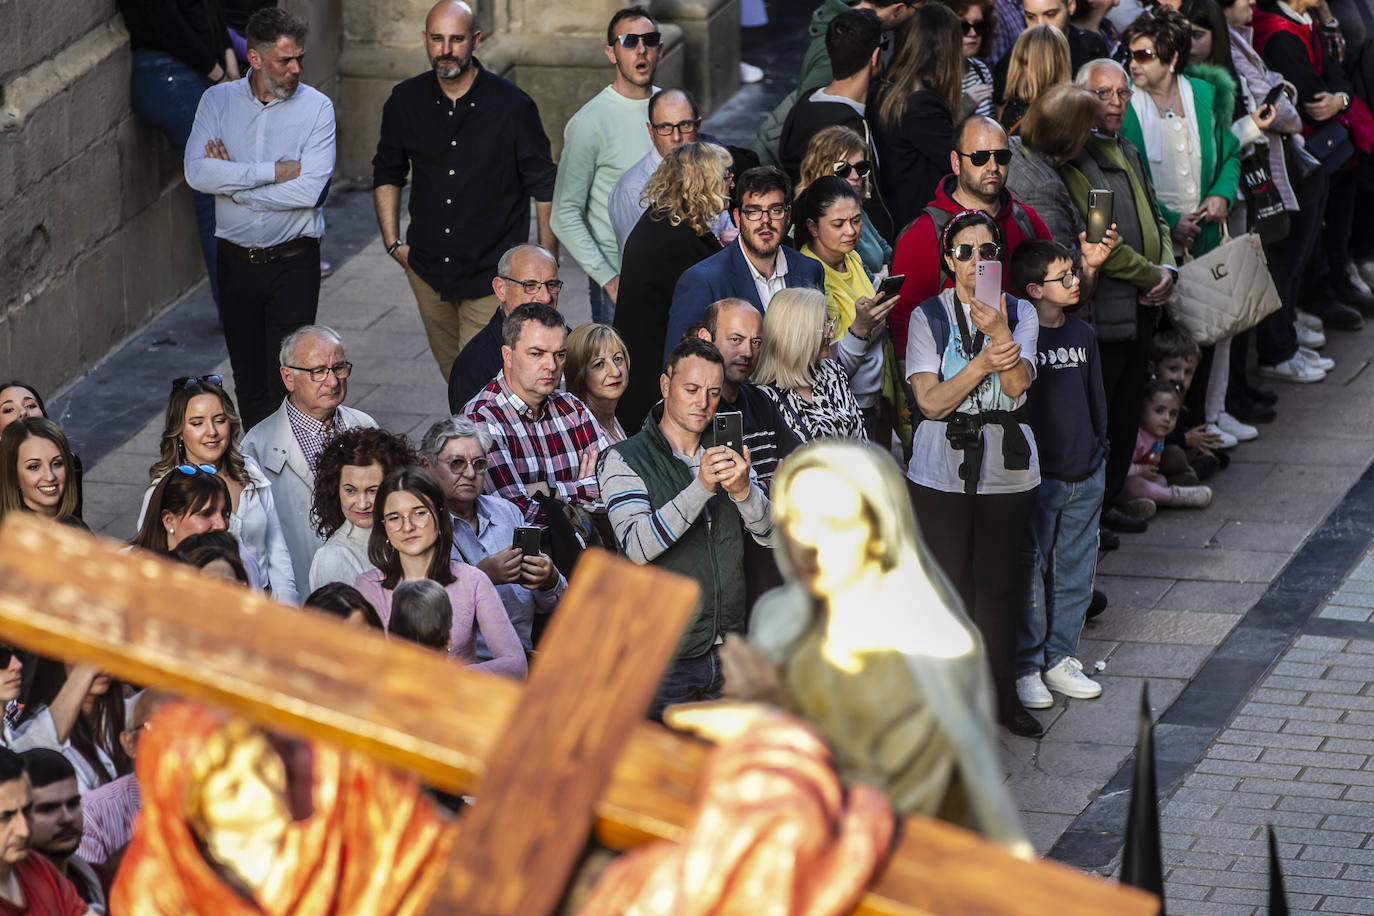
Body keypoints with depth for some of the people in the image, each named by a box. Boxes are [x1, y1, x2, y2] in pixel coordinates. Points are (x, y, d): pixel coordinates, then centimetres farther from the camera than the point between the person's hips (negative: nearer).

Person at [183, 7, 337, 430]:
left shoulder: (316, 107, -6)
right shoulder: (218, 100, 1)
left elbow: (309, 190, -17)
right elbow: (197, 173, -13)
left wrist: (232, 180, -11)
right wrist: (274, 171, -16)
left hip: (292, 264, -3)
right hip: (236, 263, 3)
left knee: (287, 383, -8)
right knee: (249, 383, 10)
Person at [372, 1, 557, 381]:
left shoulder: (512, 105, -9)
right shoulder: (406, 101, 1)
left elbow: (545, 188, -1)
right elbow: (387, 174, 17)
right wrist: (393, 242, 8)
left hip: (493, 276, -4)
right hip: (428, 271, 4)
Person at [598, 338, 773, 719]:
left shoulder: (724, 455, 12)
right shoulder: (625, 460, -5)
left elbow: (772, 534, 3)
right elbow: (637, 547, -20)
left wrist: (743, 490, -18)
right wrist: (701, 487, -29)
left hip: (727, 650, 5)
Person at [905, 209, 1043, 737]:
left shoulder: (1020, 314, 6)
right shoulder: (928, 316, 0)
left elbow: (1017, 386, -11)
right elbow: (931, 400, -9)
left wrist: (1000, 333, -28)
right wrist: (982, 363, -21)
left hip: (1006, 470, 2)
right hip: (942, 471, -2)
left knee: (998, 583, 8)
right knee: (951, 584, 1)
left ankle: (1001, 695, 20)